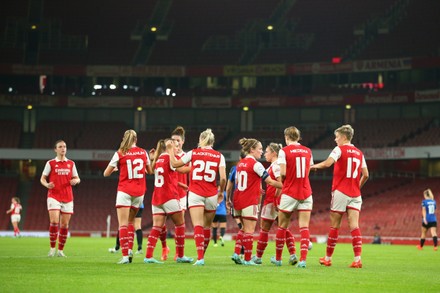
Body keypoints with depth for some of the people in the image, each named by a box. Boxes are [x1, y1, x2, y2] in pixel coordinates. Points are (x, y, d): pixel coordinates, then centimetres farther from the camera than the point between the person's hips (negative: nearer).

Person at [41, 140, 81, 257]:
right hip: (54, 196, -3)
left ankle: (61, 250, 11)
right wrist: (47, 184, -16)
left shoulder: (71, 163, 11)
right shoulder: (50, 163, 4)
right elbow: (42, 178, 6)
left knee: (65, 224, 2)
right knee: (54, 222, -16)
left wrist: (75, 181, -9)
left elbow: (77, 179, 15)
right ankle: (52, 248, -4)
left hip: (67, 198, 3)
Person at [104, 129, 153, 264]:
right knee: (130, 221, 19)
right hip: (139, 192, 4)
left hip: (124, 191, -4)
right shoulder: (143, 152, 4)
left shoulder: (120, 154, -5)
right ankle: (130, 250, 7)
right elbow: (150, 171, 17)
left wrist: (115, 168, 21)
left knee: (123, 224, -5)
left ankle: (125, 255, -15)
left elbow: (106, 173, 1)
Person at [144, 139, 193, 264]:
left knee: (157, 226, 1)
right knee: (180, 224, 6)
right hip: (169, 196, -6)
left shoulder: (158, 159, 14)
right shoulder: (169, 157, -6)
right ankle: (180, 256, 9)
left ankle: (148, 256, -10)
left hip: (156, 197, 6)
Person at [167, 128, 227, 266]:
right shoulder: (219, 156, 2)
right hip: (211, 195, 1)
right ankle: (202, 254, 24)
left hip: (195, 193, -1)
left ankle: (200, 257, -21)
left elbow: (174, 164, 8)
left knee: (198, 226, -8)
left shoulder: (193, 153, 2)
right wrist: (221, 191, 10)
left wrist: (170, 151, 23)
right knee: (207, 226, 16)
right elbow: (223, 178, -6)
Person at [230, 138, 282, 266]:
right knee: (249, 231, -3)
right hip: (250, 202, -8)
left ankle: (236, 253, 7)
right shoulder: (255, 164, -11)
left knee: (245, 228, 18)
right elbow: (270, 181, -13)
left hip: (238, 199, 8)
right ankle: (247, 259, -1)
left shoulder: (240, 163, 12)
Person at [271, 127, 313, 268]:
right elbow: (308, 171, 9)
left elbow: (283, 173, -12)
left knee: (282, 226, 10)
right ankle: (303, 259, -12)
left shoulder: (284, 151, -6)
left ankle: (278, 258, 20)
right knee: (304, 226, -1)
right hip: (306, 193, 3)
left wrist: (281, 180, 9)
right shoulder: (308, 151, 8)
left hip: (289, 193, -3)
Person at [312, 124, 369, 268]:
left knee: (334, 225, 3)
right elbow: (365, 174, 13)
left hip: (340, 192, -5)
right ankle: (357, 259, -16)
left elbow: (327, 163, -19)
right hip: (355, 194, 5)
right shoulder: (359, 153, 13)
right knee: (354, 225, -3)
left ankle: (328, 258, 12)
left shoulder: (340, 149, -4)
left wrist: (315, 166, 0)